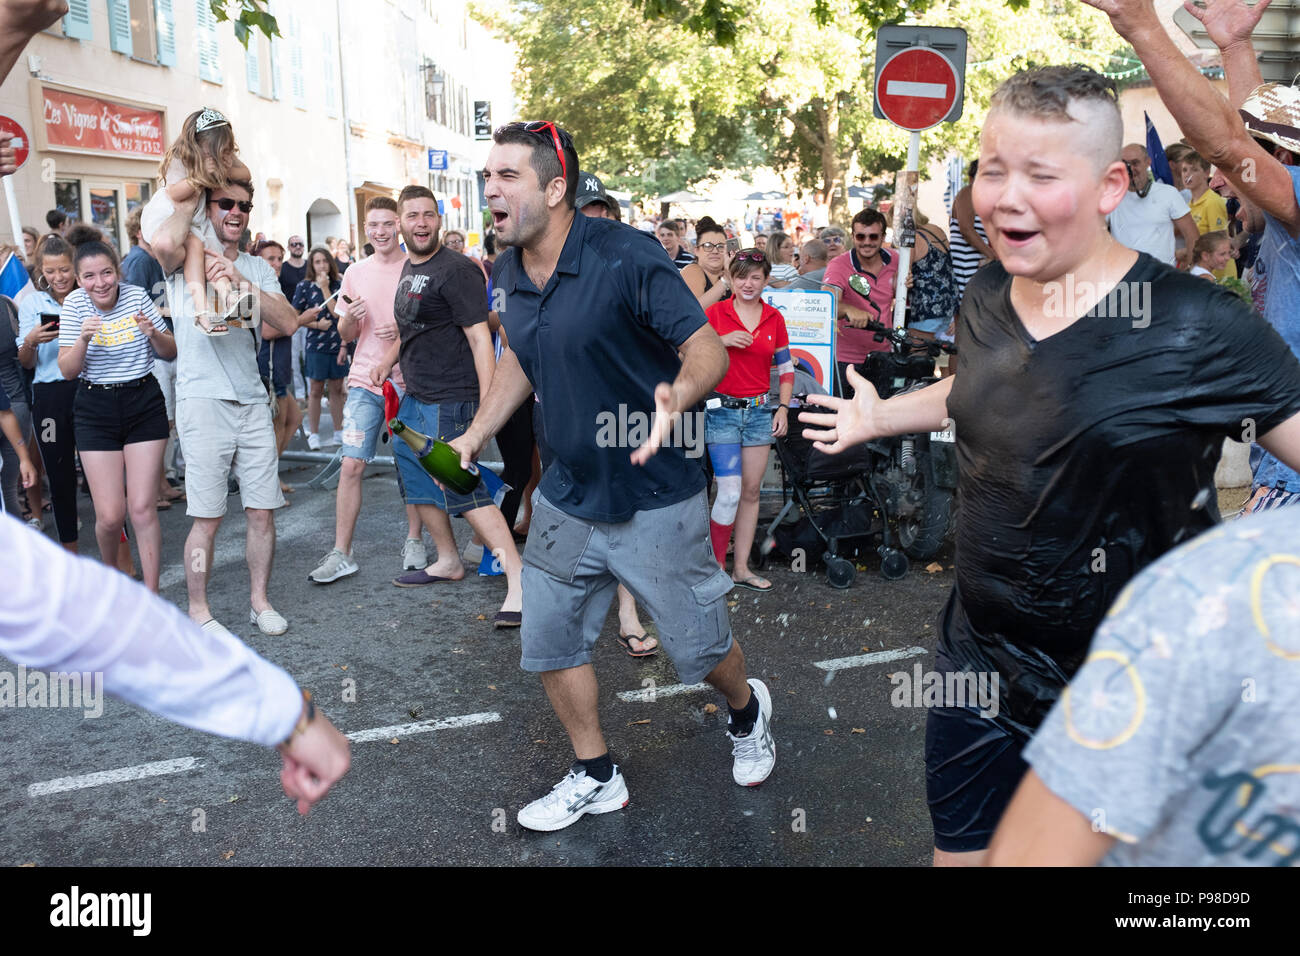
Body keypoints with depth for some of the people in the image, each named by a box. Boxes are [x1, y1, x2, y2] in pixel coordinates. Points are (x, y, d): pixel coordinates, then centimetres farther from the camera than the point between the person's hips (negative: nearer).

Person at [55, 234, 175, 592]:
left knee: (142, 509, -5)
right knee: (109, 515, -2)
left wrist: (153, 333, -18)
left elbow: (171, 353, 3)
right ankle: (110, 571, 30)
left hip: (144, 404, 0)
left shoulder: (136, 296, -4)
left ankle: (151, 596, 7)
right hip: (96, 411, 1)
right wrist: (83, 338, -23)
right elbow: (67, 371, -5)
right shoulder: (74, 304, -3)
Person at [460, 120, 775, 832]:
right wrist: (475, 434, 9)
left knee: (698, 649, 8)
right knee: (550, 642, 11)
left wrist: (676, 397, -42)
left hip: (655, 500, -6)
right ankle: (595, 778, 33)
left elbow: (708, 348, -20)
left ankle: (746, 714, 43)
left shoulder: (625, 256, -19)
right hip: (566, 498, 6)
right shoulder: (508, 271, 3)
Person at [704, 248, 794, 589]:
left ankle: (741, 568, 16)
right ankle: (714, 567, 4)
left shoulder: (774, 318, 8)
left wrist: (783, 407, 4)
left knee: (751, 492, 7)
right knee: (730, 493, -11)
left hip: (760, 411, 4)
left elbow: (786, 368, 14)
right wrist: (723, 340, -15)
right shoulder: (715, 313, -1)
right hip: (722, 410, -4)